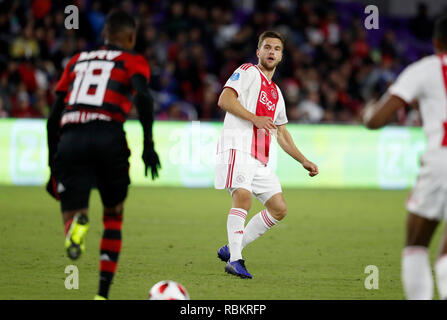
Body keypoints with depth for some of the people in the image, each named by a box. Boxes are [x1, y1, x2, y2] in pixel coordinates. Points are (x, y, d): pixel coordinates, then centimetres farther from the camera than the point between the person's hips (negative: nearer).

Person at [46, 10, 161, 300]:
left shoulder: (77, 61, 28)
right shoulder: (132, 61, 16)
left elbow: (54, 116, 25)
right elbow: (143, 96, -7)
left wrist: (53, 166, 28)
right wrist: (148, 143, -6)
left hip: (69, 140, 2)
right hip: (108, 135, -2)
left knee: (71, 214, 4)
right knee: (114, 215, 20)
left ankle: (77, 223, -36)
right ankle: (103, 294, 11)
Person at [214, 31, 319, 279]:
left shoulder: (276, 93, 27)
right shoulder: (248, 72, 4)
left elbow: (282, 133, 32)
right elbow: (224, 100, -11)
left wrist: (304, 161, 25)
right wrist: (255, 118, -19)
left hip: (260, 157, 8)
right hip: (237, 145, -8)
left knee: (279, 209, 3)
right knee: (243, 196, -27)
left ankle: (231, 249, 9)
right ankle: (234, 259, -26)